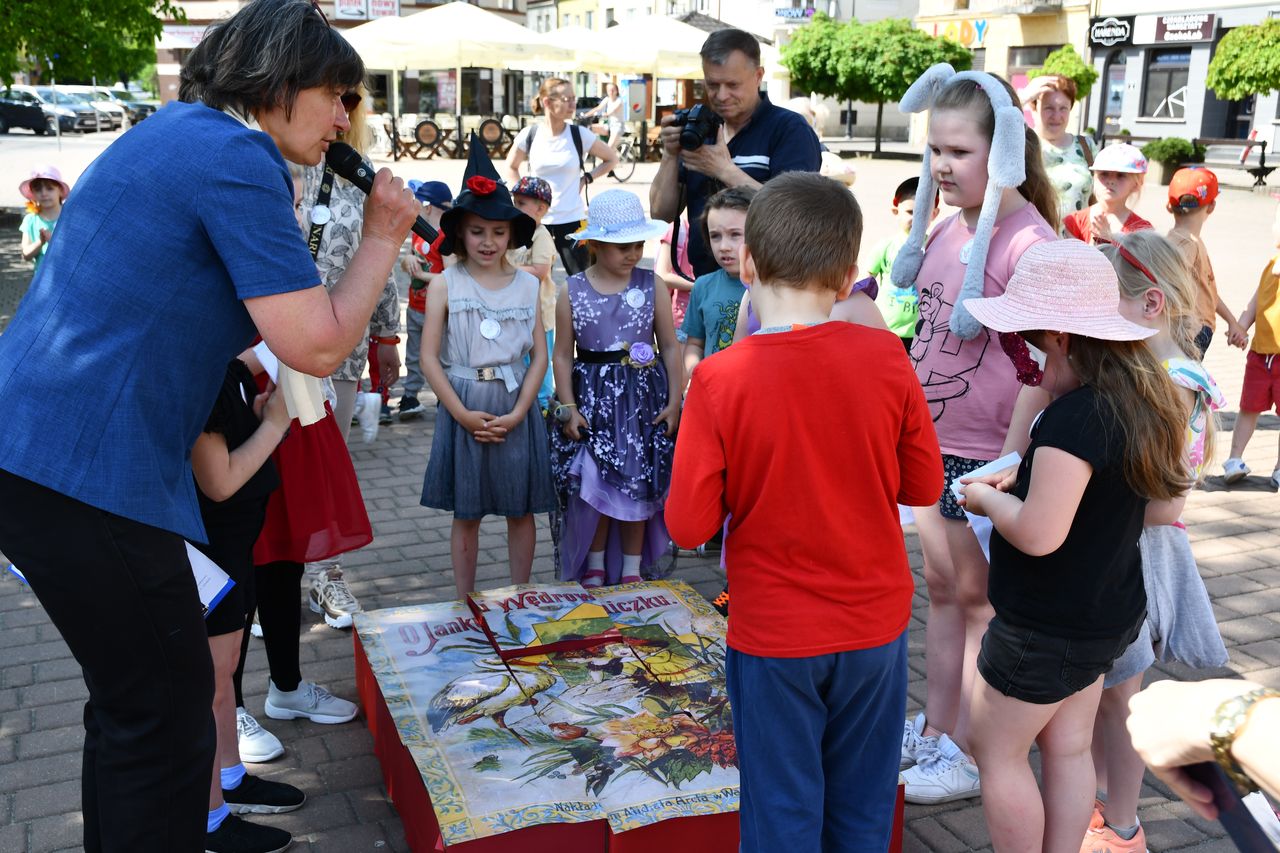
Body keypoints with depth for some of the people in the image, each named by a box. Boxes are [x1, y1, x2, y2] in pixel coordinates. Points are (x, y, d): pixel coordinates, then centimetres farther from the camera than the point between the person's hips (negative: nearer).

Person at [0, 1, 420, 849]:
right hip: (87, 468, -10)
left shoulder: (175, 133, 18)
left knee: (131, 695, 22)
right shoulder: (238, 157, -13)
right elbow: (316, 346, -16)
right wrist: (383, 237, -3)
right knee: (169, 708, 1)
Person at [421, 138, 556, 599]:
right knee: (466, 513, 8)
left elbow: (540, 356, 1)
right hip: (463, 408, -1)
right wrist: (463, 413, -13)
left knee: (521, 509, 9)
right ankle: (465, 603, 21)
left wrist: (516, 414, -10)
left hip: (515, 409, 2)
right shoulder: (444, 285, -2)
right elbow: (429, 357, -5)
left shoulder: (527, 285, 3)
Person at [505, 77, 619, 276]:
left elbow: (612, 159, 9)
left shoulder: (580, 134, -4)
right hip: (537, 220, 1)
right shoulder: (529, 134, -3)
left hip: (572, 220, 0)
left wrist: (587, 178, -1)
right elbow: (511, 167, 15)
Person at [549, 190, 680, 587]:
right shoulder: (572, 291, -1)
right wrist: (568, 408, -4)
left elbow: (670, 347, 3)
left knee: (638, 484, 6)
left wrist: (674, 400, -2)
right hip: (592, 395, 0)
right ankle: (594, 568, 19)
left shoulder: (651, 286, 0)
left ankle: (632, 569, 22)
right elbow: (563, 355, 2)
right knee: (592, 484, 0)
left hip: (643, 395, 1)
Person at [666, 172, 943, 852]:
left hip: (773, 636, -2)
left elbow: (688, 525, -15)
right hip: (876, 626, 2)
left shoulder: (719, 380, -18)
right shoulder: (885, 358, -12)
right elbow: (924, 487, -1)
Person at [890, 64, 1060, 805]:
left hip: (986, 457, -8)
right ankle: (935, 729, 34)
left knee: (979, 601, 7)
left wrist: (1009, 464, -19)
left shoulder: (1030, 245, -20)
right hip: (935, 445, 8)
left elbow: (1041, 369, -20)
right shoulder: (945, 231, 5)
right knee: (941, 590, 18)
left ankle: (970, 755, 23)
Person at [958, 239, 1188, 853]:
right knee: (1068, 749, 19)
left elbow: (1038, 535, -31)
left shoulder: (1074, 418, -27)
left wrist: (987, 498, -10)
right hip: (1111, 612, 9)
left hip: (1048, 628, -9)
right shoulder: (1145, 401, 2)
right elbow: (1163, 509, 12)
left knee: (996, 751, 8)